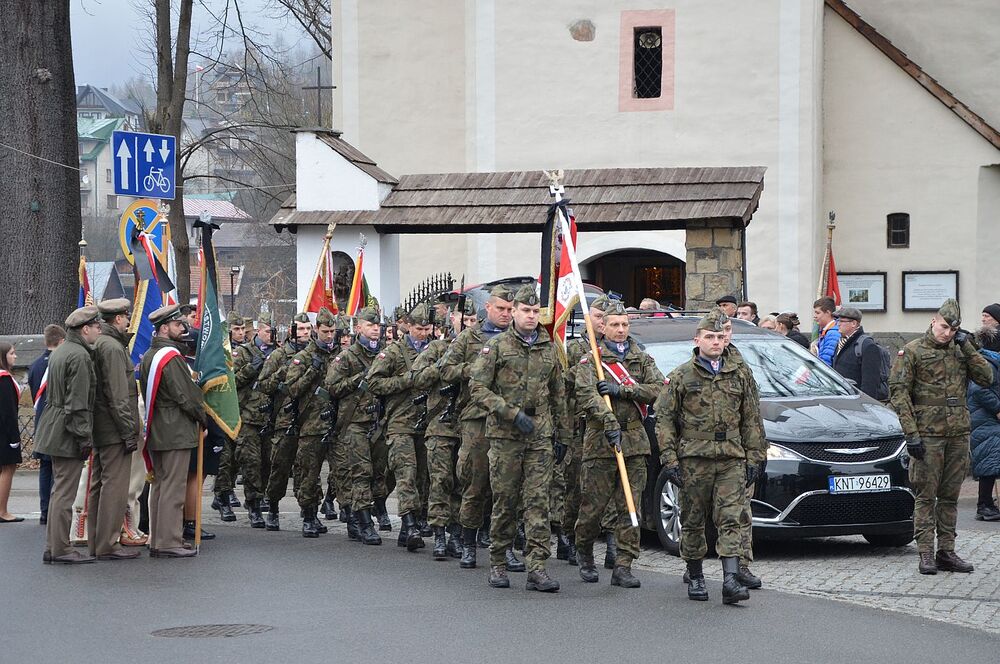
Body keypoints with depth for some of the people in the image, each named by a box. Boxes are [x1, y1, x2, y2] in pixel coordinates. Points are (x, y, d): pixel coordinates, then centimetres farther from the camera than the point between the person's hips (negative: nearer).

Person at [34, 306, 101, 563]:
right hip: (68, 431, -10)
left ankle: (53, 547, 17)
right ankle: (61, 549, -3)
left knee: (59, 490, 14)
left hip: (54, 429, 10)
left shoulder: (59, 352, 15)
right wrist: (84, 436, -18)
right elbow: (78, 402, -20)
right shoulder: (79, 356, -16)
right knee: (65, 492, -6)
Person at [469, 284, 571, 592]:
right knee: (504, 500, 3)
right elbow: (478, 387, -7)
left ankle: (536, 567, -9)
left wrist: (562, 433, 18)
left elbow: (558, 394, 21)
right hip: (504, 436, -3)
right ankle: (498, 563, 14)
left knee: (538, 500, -5)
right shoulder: (496, 346, 1)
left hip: (541, 435, 3)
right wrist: (512, 414, -14)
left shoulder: (549, 349, 14)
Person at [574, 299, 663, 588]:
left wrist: (621, 390, -12)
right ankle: (584, 554, 25)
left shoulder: (642, 359, 15)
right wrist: (609, 424, -27)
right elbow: (586, 396, -14)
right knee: (593, 505, 1)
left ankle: (623, 567, 0)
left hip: (635, 440, 3)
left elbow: (658, 389, -1)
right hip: (600, 442, -3)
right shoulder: (591, 361, 3)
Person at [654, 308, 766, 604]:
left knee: (730, 519, -9)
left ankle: (730, 580, -16)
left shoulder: (738, 377, 13)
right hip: (694, 459, -2)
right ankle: (695, 578, 18)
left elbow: (751, 421, 16)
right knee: (694, 522, 6)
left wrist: (753, 458, 9)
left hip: (731, 460, 2)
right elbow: (664, 419, 1)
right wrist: (669, 459, -6)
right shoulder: (680, 377, 3)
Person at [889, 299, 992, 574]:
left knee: (950, 496, 9)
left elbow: (986, 378, 4)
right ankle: (926, 554, -1)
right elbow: (898, 393, -6)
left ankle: (946, 552, 14)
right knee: (926, 496, -3)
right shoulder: (912, 351, -2)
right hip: (927, 434, -5)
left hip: (958, 434, 5)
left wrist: (968, 349, -4)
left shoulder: (959, 351, 12)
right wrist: (911, 433, -13)